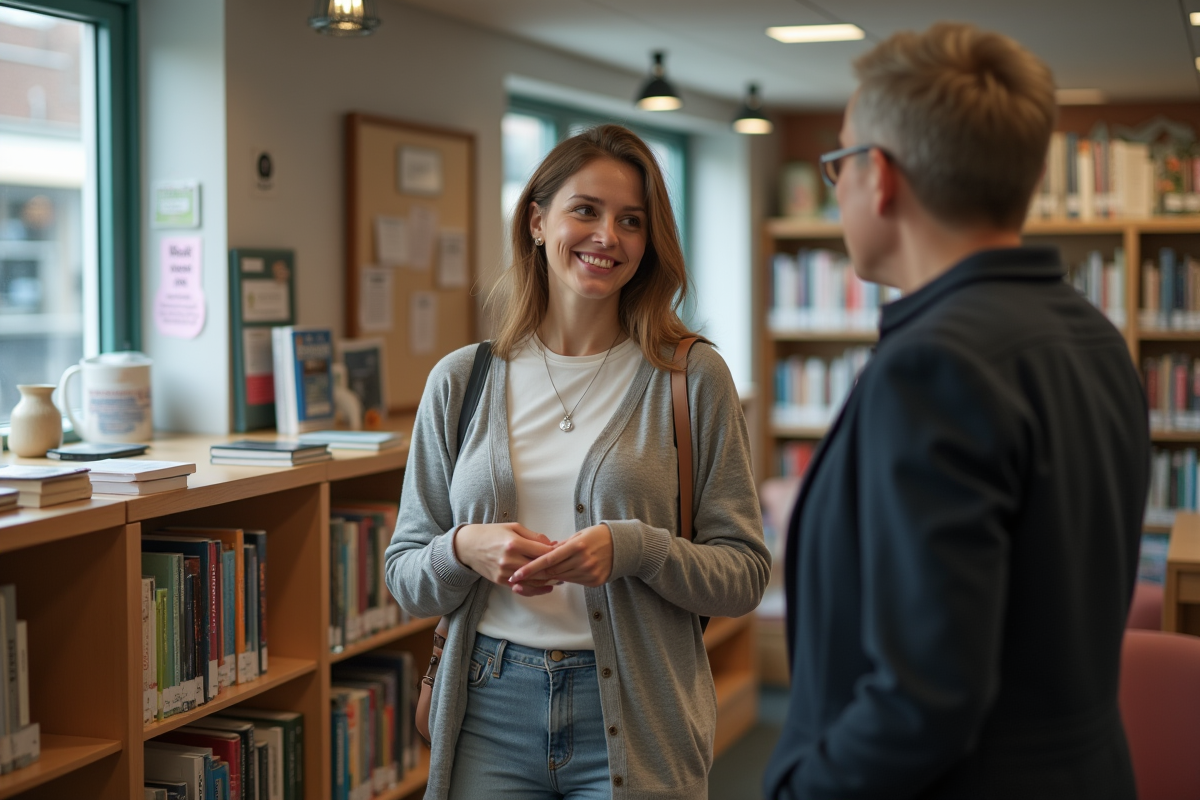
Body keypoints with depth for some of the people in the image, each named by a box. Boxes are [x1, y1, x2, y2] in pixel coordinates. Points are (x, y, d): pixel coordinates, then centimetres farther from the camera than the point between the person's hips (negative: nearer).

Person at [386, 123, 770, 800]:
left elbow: (745, 574, -4)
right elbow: (406, 579, 7)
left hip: (632, 721, -2)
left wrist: (633, 547, -20)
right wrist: (464, 549, -14)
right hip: (489, 711, 2)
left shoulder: (693, 377, -3)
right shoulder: (462, 380, 3)